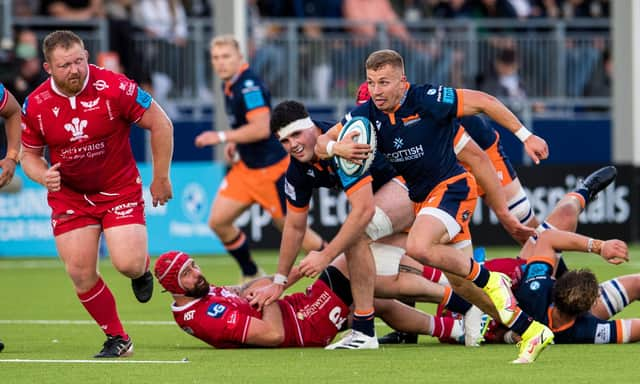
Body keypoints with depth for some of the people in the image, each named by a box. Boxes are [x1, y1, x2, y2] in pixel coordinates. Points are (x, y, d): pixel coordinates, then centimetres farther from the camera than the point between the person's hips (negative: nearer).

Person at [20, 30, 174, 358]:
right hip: (68, 194, 3)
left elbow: (160, 124, -10)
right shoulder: (35, 105, -10)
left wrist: (161, 178, -5)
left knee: (128, 264, -17)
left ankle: (142, 270, 23)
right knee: (80, 274, -4)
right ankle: (117, 339, 14)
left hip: (120, 189, -3)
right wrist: (43, 176, -19)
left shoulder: (114, 88, -20)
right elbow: (29, 154, 5)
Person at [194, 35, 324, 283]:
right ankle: (251, 276, 17)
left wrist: (222, 137, -23)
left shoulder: (249, 86, -21)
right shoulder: (229, 85, 8)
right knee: (218, 221, 2)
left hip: (270, 167, -9)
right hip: (246, 167, 9)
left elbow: (261, 128, -30)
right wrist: (234, 143, 8)